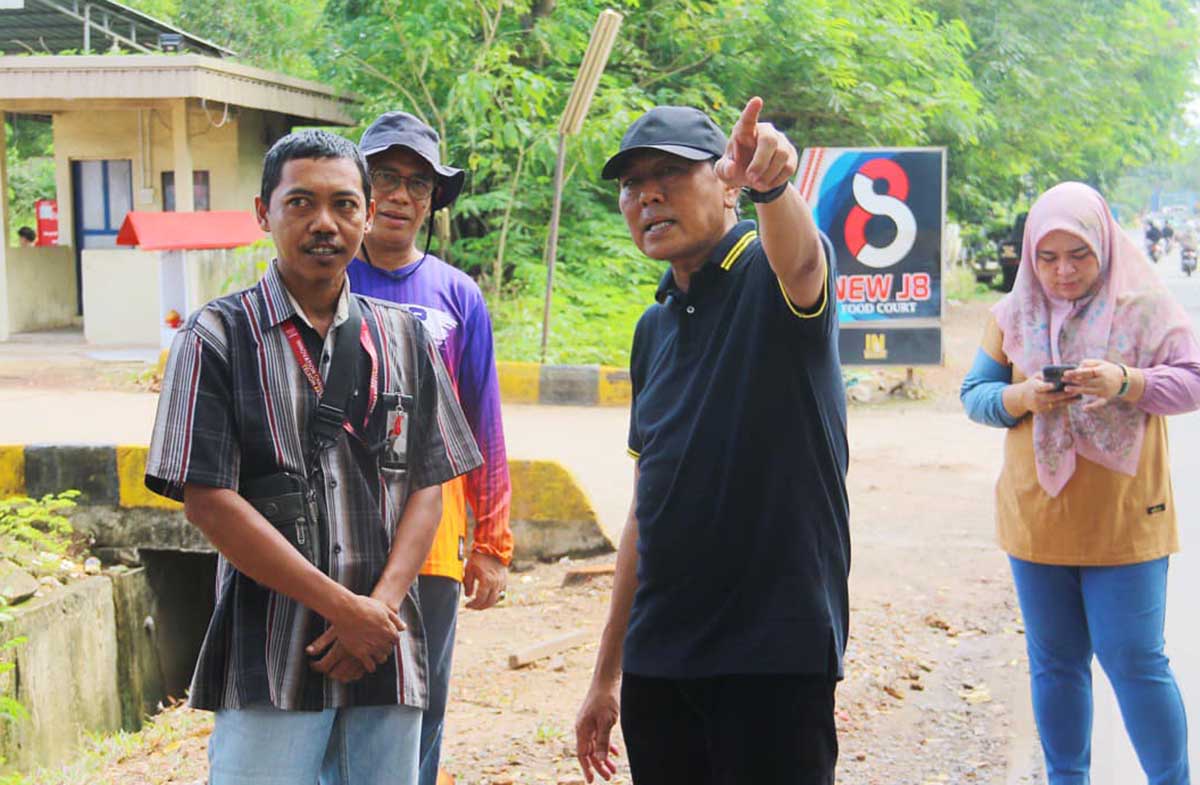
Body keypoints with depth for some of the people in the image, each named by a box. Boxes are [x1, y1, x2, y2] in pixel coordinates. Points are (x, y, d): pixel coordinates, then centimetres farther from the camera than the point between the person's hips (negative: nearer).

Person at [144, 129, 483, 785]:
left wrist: (382, 605, -8)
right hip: (267, 659, -3)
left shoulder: (403, 338, 11)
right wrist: (344, 608, -11)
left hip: (385, 656, 4)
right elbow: (208, 503, -9)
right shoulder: (218, 337, -2)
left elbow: (428, 486, 8)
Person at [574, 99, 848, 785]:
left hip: (775, 655, -6)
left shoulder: (770, 273, -6)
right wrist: (607, 675, 19)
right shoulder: (655, 328, 13)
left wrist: (771, 184, -55)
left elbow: (799, 260, -33)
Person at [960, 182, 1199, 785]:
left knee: (1135, 661, -2)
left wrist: (1126, 383, -27)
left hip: (1124, 520, -3)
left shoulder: (1145, 305, -4)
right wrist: (1022, 398, -17)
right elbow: (973, 394, 4)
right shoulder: (1013, 313, 5)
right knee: (1055, 662, 11)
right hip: (1037, 520, 3)